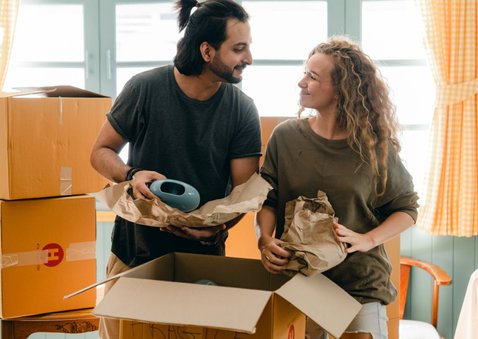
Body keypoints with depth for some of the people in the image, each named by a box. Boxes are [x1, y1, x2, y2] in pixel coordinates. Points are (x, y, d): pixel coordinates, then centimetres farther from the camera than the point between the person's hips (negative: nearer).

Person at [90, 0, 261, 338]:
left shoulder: (242, 110, -9)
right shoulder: (145, 88, -13)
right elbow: (102, 152, -3)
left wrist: (216, 228, -28)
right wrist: (131, 175, -24)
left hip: (203, 255, 1)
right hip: (136, 249, -1)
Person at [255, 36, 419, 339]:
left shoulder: (374, 147, -7)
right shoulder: (286, 136, -3)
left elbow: (407, 208, 2)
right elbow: (268, 200, 3)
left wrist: (367, 240, -14)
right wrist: (265, 240, -15)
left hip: (360, 282, -1)